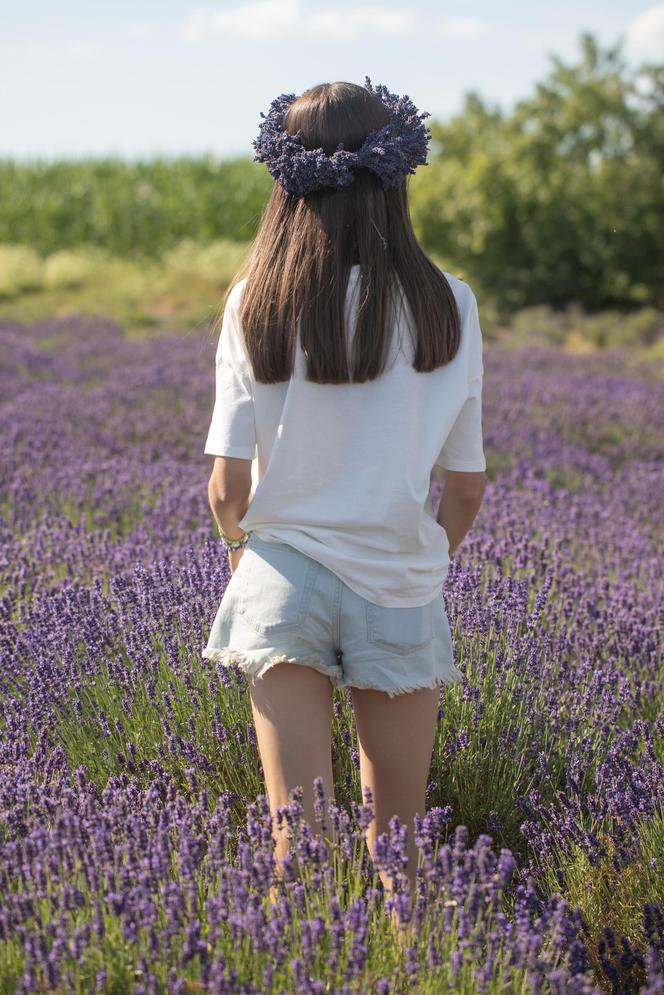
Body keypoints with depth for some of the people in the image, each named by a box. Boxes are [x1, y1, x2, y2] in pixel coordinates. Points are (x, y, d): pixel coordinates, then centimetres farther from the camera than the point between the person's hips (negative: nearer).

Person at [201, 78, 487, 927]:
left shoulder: (256, 303, -5)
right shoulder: (446, 307, -4)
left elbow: (227, 487, -6)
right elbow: (467, 484, 1)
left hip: (284, 580, 0)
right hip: (400, 590, 0)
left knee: (297, 838, 4)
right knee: (397, 845, 15)